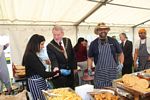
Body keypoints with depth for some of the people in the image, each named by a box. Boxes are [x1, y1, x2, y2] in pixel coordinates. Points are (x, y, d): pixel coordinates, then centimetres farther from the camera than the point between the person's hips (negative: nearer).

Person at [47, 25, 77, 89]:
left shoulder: (68, 41, 2)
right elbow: (53, 60, -21)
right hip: (59, 75, -4)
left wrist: (74, 67, 10)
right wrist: (55, 68, -41)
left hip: (70, 73, 5)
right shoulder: (50, 46, -12)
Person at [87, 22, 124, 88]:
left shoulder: (113, 41, 4)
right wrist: (89, 68, -3)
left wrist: (121, 64, -3)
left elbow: (120, 54, 12)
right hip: (99, 74, -1)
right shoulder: (93, 43, 3)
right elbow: (90, 57, 9)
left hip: (113, 72, 1)